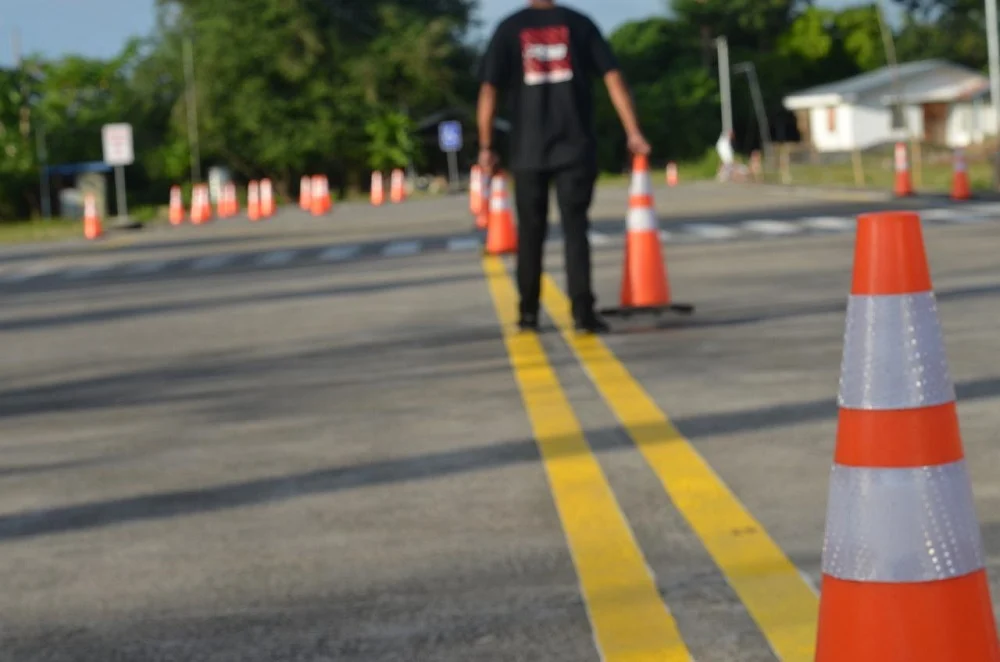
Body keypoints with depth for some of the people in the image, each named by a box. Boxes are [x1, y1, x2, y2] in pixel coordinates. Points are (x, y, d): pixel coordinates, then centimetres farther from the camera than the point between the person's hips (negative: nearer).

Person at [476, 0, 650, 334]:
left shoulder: (509, 29, 4)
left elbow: (489, 90, -2)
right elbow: (613, 77, -2)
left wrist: (486, 147, 2)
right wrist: (633, 132, -1)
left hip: (527, 151, 1)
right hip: (576, 148, 0)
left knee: (530, 232, 12)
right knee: (575, 228, 0)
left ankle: (529, 313, 16)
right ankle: (582, 311, -12)